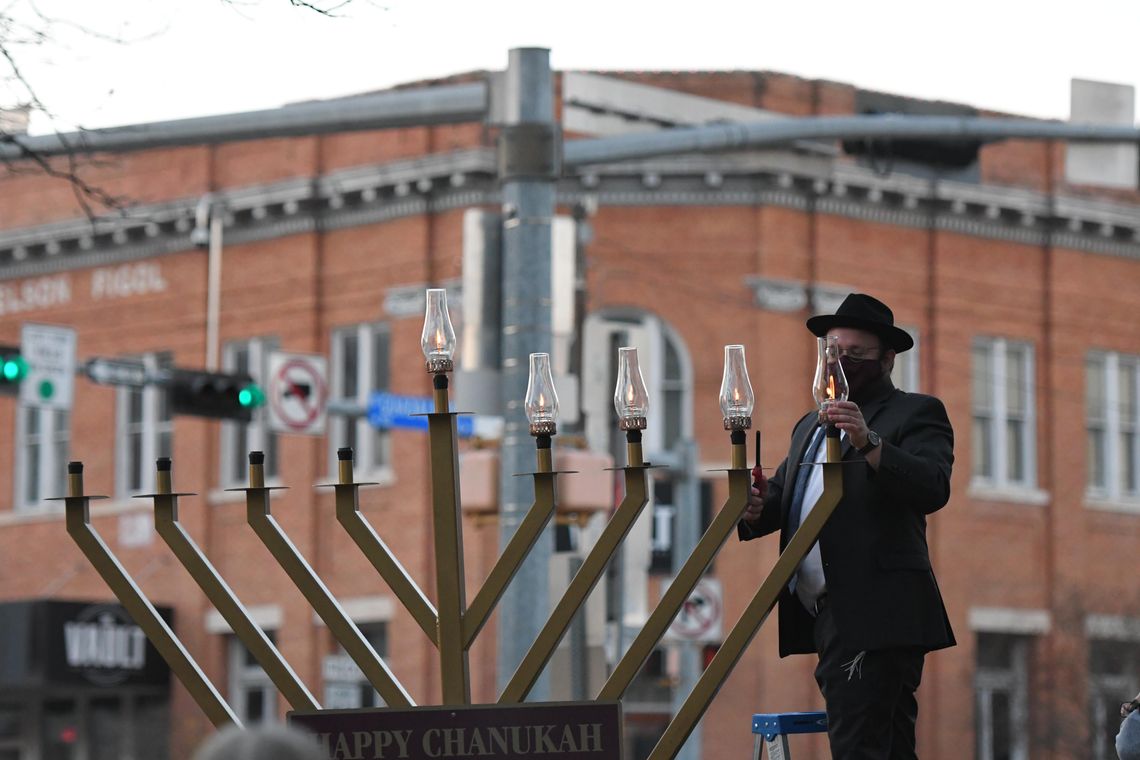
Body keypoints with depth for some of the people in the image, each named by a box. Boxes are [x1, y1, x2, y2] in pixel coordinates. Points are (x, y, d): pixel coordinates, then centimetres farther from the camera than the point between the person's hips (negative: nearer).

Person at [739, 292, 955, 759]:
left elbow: (934, 488, -15)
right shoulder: (810, 426, 26)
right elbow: (782, 497, 21)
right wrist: (758, 508, -3)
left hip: (876, 617, -8)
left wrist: (868, 444, -28)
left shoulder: (915, 414, 1)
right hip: (829, 617, 8)